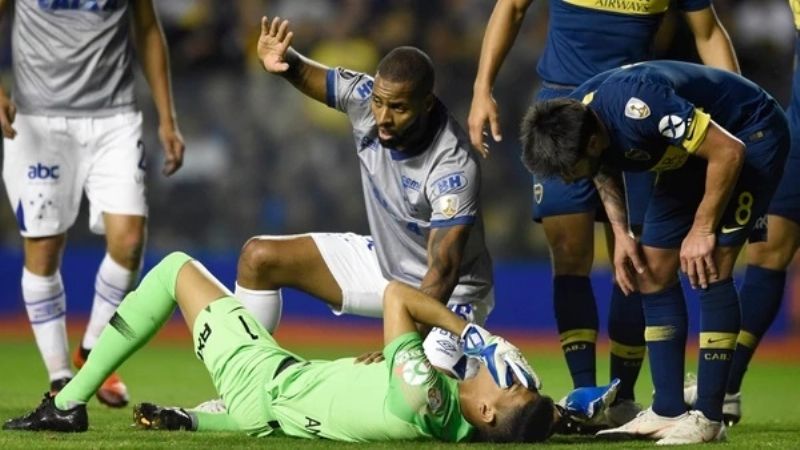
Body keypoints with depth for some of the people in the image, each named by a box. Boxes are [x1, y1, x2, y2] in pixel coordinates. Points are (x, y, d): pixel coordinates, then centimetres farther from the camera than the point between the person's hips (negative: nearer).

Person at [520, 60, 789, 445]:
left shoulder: (637, 106, -39)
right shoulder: (570, 122, -13)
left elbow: (728, 152, -32)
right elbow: (605, 172, 11)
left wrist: (702, 230, -23)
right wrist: (621, 233, -2)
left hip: (751, 136, -9)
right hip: (692, 151, 9)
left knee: (709, 271, -17)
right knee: (654, 271, 3)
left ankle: (708, 417, -13)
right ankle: (668, 411, 8)